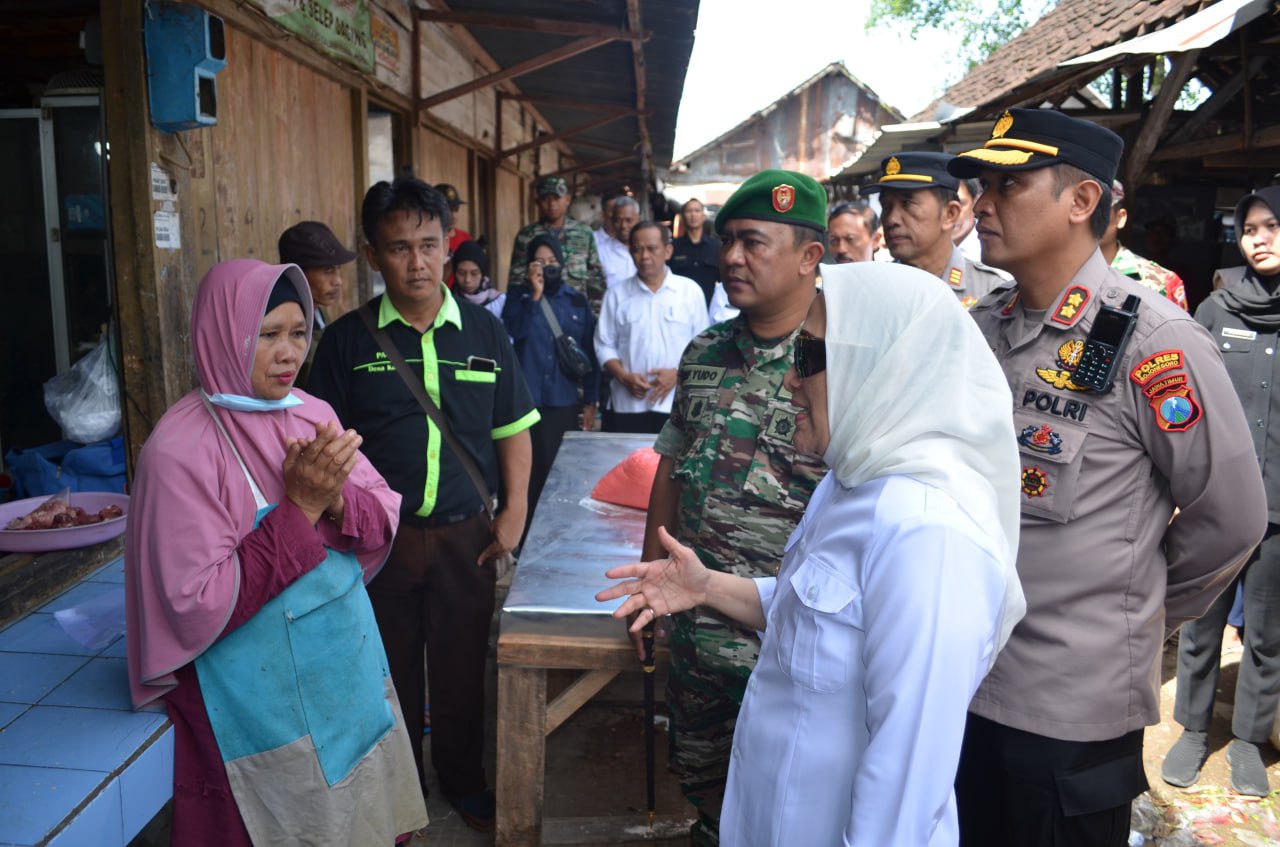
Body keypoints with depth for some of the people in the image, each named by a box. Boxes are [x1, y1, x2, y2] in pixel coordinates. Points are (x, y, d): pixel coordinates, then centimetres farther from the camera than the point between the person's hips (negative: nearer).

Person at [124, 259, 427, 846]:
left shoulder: (312, 413, -1)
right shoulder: (180, 451, -19)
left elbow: (384, 521, 0)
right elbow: (198, 608, -22)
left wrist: (335, 498, -21)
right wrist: (299, 507, -26)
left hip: (352, 677, 6)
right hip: (264, 705, -6)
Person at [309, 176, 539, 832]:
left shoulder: (483, 331, 0)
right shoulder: (347, 340, -4)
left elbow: (512, 429, 5)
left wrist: (515, 508, -3)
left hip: (466, 534, 1)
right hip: (381, 535, -1)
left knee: (462, 667, 14)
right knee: (391, 670, 15)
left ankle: (463, 780, 37)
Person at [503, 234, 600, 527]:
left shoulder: (577, 302, 7)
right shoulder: (519, 297, 5)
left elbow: (588, 353, 8)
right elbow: (514, 332, -14)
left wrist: (591, 401, 7)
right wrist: (535, 294, -15)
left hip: (564, 403, 1)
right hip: (526, 401, -1)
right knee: (529, 470, 1)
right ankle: (527, 532, 14)